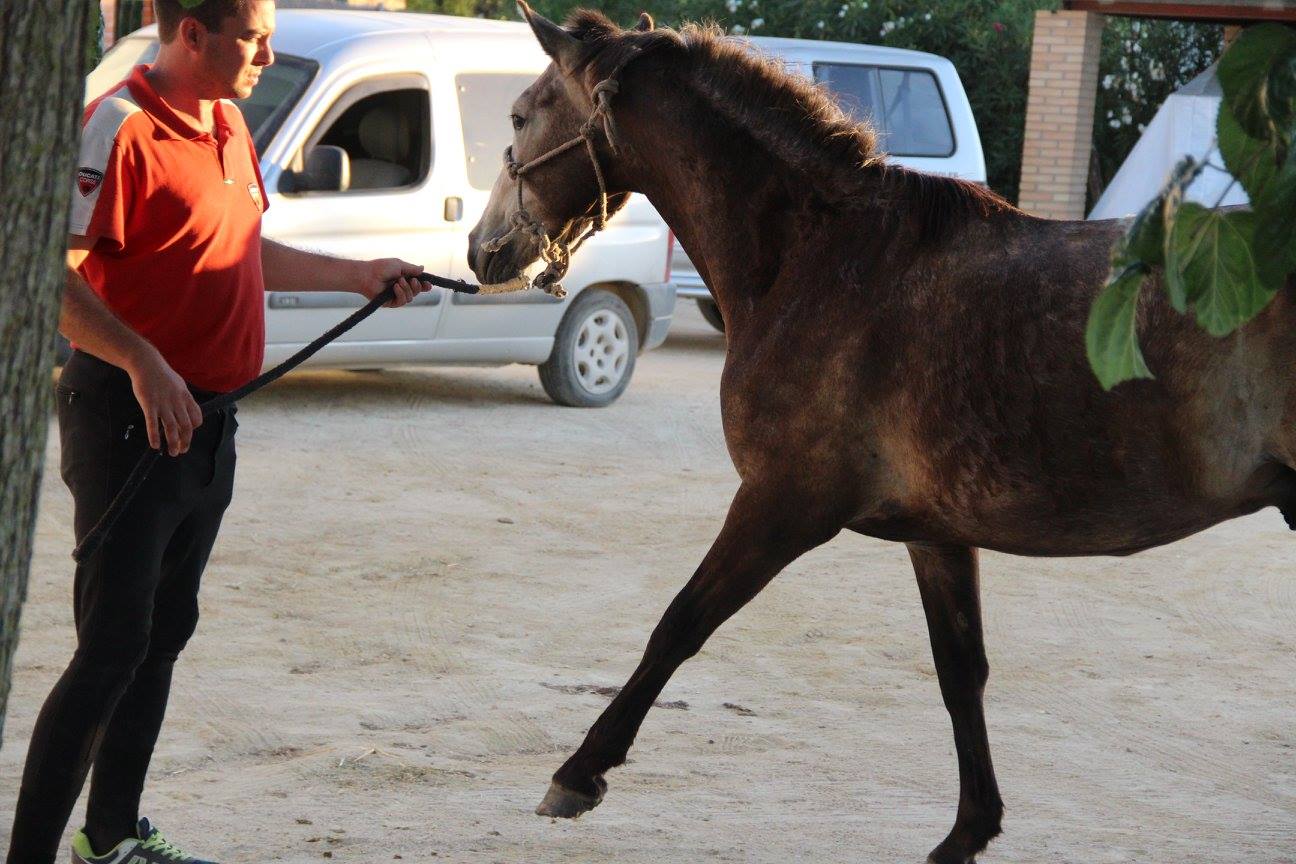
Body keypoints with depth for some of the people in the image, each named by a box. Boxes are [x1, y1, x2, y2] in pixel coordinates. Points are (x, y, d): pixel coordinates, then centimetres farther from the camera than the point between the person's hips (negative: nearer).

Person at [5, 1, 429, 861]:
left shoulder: (228, 127, 12)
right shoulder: (120, 128, -17)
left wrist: (360, 275, 27)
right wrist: (142, 364, -33)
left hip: (207, 420, 9)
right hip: (131, 416, -9)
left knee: (164, 634, 16)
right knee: (113, 646, -10)